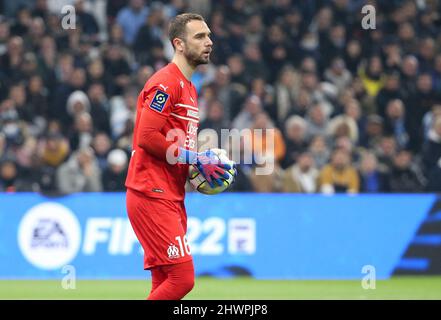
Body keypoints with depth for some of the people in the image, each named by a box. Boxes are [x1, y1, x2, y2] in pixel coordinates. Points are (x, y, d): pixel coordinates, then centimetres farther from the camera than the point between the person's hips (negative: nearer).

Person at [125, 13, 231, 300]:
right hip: (152, 197, -10)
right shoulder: (166, 83, -11)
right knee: (183, 278, -14)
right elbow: (147, 137, -20)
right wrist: (196, 158, -15)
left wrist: (203, 162, 9)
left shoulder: (190, 88, 20)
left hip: (173, 198, 10)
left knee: (165, 283, 10)